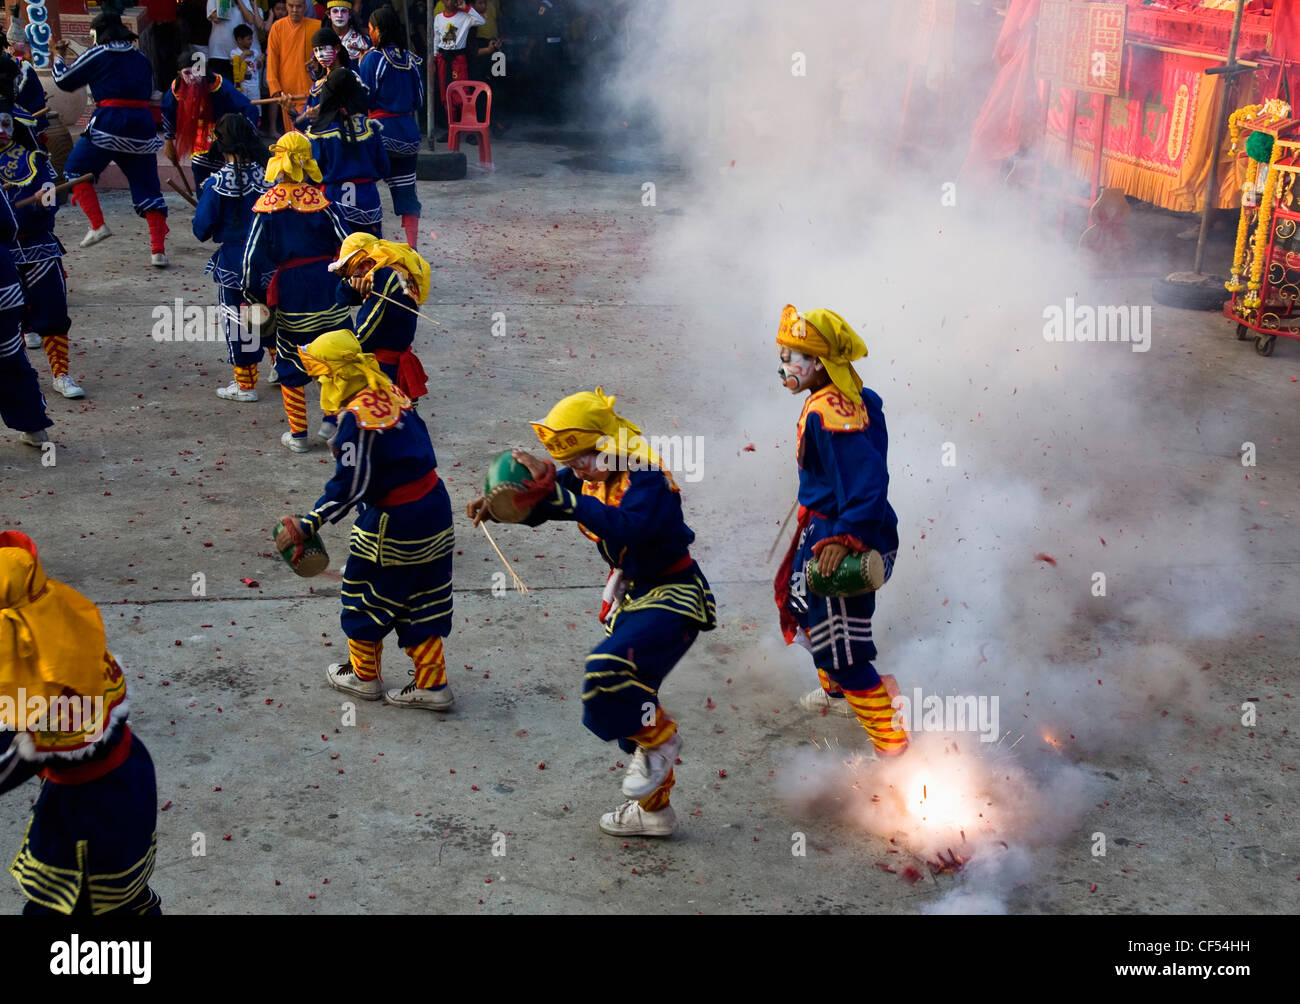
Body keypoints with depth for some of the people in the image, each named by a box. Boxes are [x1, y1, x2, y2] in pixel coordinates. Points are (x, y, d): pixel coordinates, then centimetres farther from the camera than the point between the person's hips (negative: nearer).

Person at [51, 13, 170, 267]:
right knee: (147, 187, 7)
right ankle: (159, 250, -1)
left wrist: (58, 56, 27)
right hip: (143, 124, 4)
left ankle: (98, 225, -6)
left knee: (76, 171, 11)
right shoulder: (141, 58, 17)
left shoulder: (96, 55, 4)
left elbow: (64, 81, 10)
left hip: (109, 122, -4)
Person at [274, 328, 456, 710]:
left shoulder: (356, 416, -21)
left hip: (394, 522, -8)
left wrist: (308, 526, -21)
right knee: (423, 602, 16)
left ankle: (364, 676, 30)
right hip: (434, 506, 8)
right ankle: (432, 684, 22)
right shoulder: (390, 394, 4)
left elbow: (350, 485, -24)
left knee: (365, 596, 13)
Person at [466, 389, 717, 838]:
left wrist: (556, 492, -45)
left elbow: (623, 529, -42)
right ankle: (653, 808, 31)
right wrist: (494, 505, -16)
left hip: (673, 598, -9)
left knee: (608, 670, -31)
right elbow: (536, 505, 5)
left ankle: (660, 738, -4)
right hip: (631, 597, 9)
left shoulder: (647, 479, -25)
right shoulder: (588, 478, 0)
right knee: (627, 706, 14)